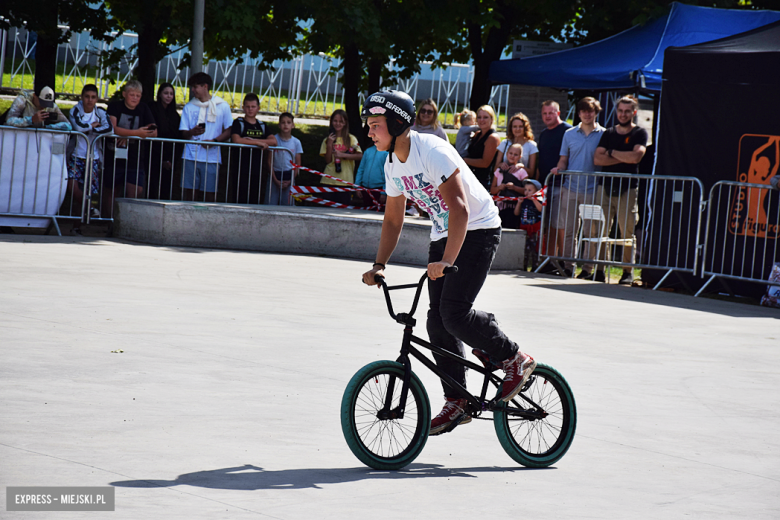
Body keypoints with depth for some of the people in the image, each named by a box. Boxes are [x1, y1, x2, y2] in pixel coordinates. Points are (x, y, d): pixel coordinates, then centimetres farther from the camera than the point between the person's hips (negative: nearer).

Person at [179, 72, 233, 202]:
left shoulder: (222, 106, 7)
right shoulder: (189, 107, 13)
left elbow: (228, 131, 6)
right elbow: (184, 133, 8)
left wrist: (214, 141, -12)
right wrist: (192, 132, -16)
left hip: (212, 157, -2)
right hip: (191, 156, 2)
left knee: (209, 195, -5)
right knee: (189, 194, -2)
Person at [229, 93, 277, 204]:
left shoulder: (262, 126, 15)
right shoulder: (238, 123, 0)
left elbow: (273, 141, 1)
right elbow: (236, 140, -17)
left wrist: (252, 140, -11)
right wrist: (258, 142, -13)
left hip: (257, 169, 5)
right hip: (240, 168, -5)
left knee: (255, 201, 3)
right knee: (241, 200, -9)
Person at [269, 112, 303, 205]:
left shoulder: (296, 142, 3)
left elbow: (297, 164, 5)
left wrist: (290, 181, -5)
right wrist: (276, 180, -8)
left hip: (289, 176, 1)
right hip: (275, 175, -1)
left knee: (287, 205, 0)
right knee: (271, 203, -5)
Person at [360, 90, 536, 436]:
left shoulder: (432, 152, -25)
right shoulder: (393, 165, 3)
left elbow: (459, 209, -31)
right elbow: (393, 220, 13)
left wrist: (446, 261, -38)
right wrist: (379, 265, 2)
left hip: (478, 230, -8)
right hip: (443, 235, 8)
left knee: (454, 312, -20)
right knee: (438, 321, 1)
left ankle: (515, 359, 0)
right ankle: (456, 403, 9)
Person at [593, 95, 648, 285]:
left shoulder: (640, 134, 3)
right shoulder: (608, 133, 14)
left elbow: (635, 156, -14)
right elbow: (597, 159, 2)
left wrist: (611, 153, -2)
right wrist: (624, 158, -6)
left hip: (628, 189, -3)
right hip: (606, 186, 3)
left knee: (628, 233, -4)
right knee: (600, 230, -3)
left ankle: (628, 271, 3)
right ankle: (600, 268, 2)